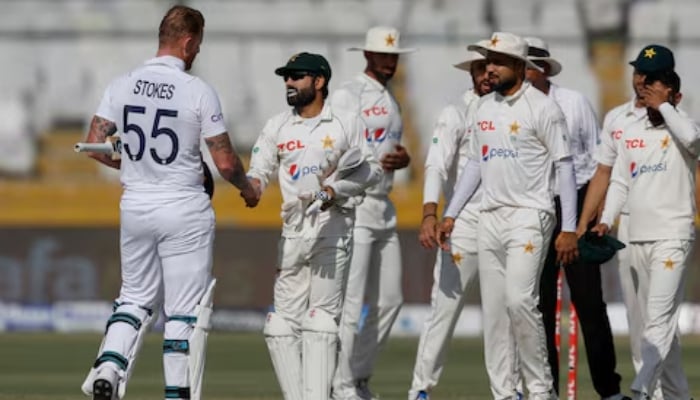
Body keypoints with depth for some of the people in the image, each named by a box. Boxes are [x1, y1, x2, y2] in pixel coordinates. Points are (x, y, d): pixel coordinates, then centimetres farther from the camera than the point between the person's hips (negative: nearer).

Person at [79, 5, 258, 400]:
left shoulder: (122, 86, 0)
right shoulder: (198, 91, -12)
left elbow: (96, 146, 0)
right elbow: (225, 161, -10)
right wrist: (247, 188, 11)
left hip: (135, 206, 4)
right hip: (185, 211, -4)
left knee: (137, 298, 17)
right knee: (185, 309, 4)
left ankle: (108, 367, -5)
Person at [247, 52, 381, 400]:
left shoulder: (346, 124, 4)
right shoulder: (277, 127, 13)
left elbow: (371, 170, 4)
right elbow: (259, 171, 9)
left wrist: (336, 190, -11)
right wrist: (253, 184, -14)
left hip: (333, 226, -4)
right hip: (293, 230, 4)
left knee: (322, 316, -9)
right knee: (282, 320, -1)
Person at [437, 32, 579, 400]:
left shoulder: (542, 108, -7)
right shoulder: (484, 109, 13)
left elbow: (564, 167, -9)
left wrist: (569, 229, -14)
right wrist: (450, 215, 16)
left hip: (528, 216, -7)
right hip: (490, 218, 7)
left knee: (520, 300, -18)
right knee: (493, 309, 4)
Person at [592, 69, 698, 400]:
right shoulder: (632, 133, 13)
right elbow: (619, 182, 16)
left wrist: (663, 106, -15)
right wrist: (606, 221, 3)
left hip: (672, 237, -6)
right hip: (637, 238, 6)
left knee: (660, 318, -16)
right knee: (654, 322, 9)